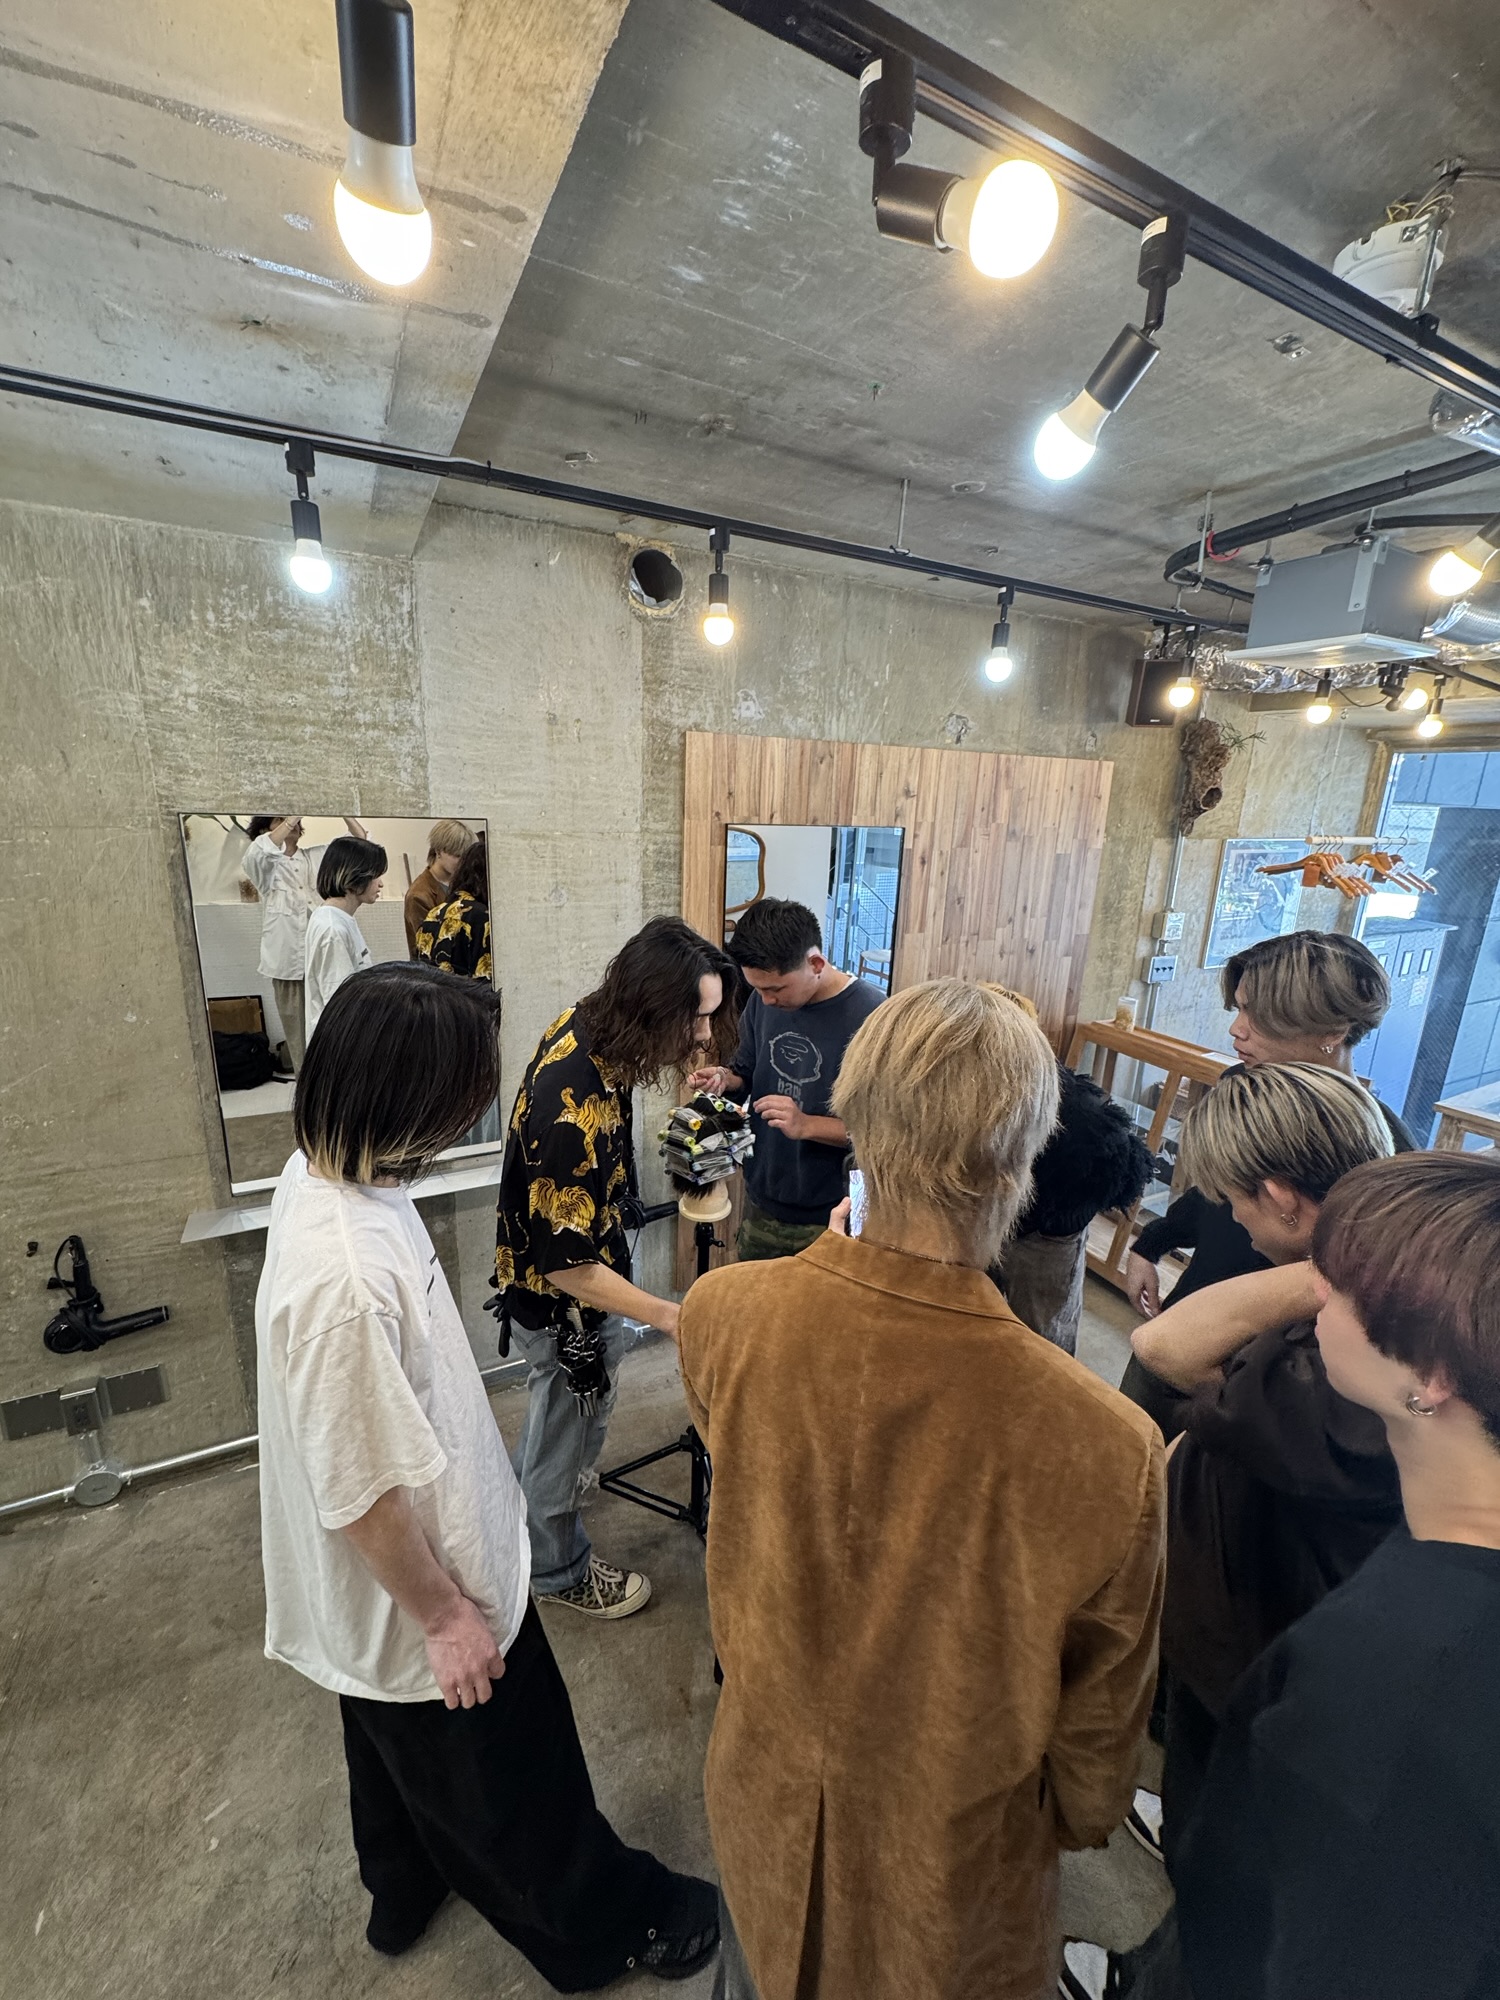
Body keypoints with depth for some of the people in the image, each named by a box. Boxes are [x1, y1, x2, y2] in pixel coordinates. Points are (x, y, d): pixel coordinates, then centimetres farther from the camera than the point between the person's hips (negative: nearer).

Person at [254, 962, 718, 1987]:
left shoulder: (325, 1169, -11)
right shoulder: (341, 1279, -41)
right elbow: (367, 1495, -29)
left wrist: (471, 1424, 15)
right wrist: (442, 1613, -13)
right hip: (419, 1594, -7)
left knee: (405, 1747, 35)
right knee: (512, 1777, 21)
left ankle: (405, 1885, 63)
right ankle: (607, 1922, 48)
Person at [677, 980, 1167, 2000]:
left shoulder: (719, 1315, -31)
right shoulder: (1108, 1449, -37)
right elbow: (1099, 1710, -16)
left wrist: (834, 1266, -1)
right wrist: (1084, 1819, 7)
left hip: (766, 1790, 2)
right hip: (953, 1848, -1)